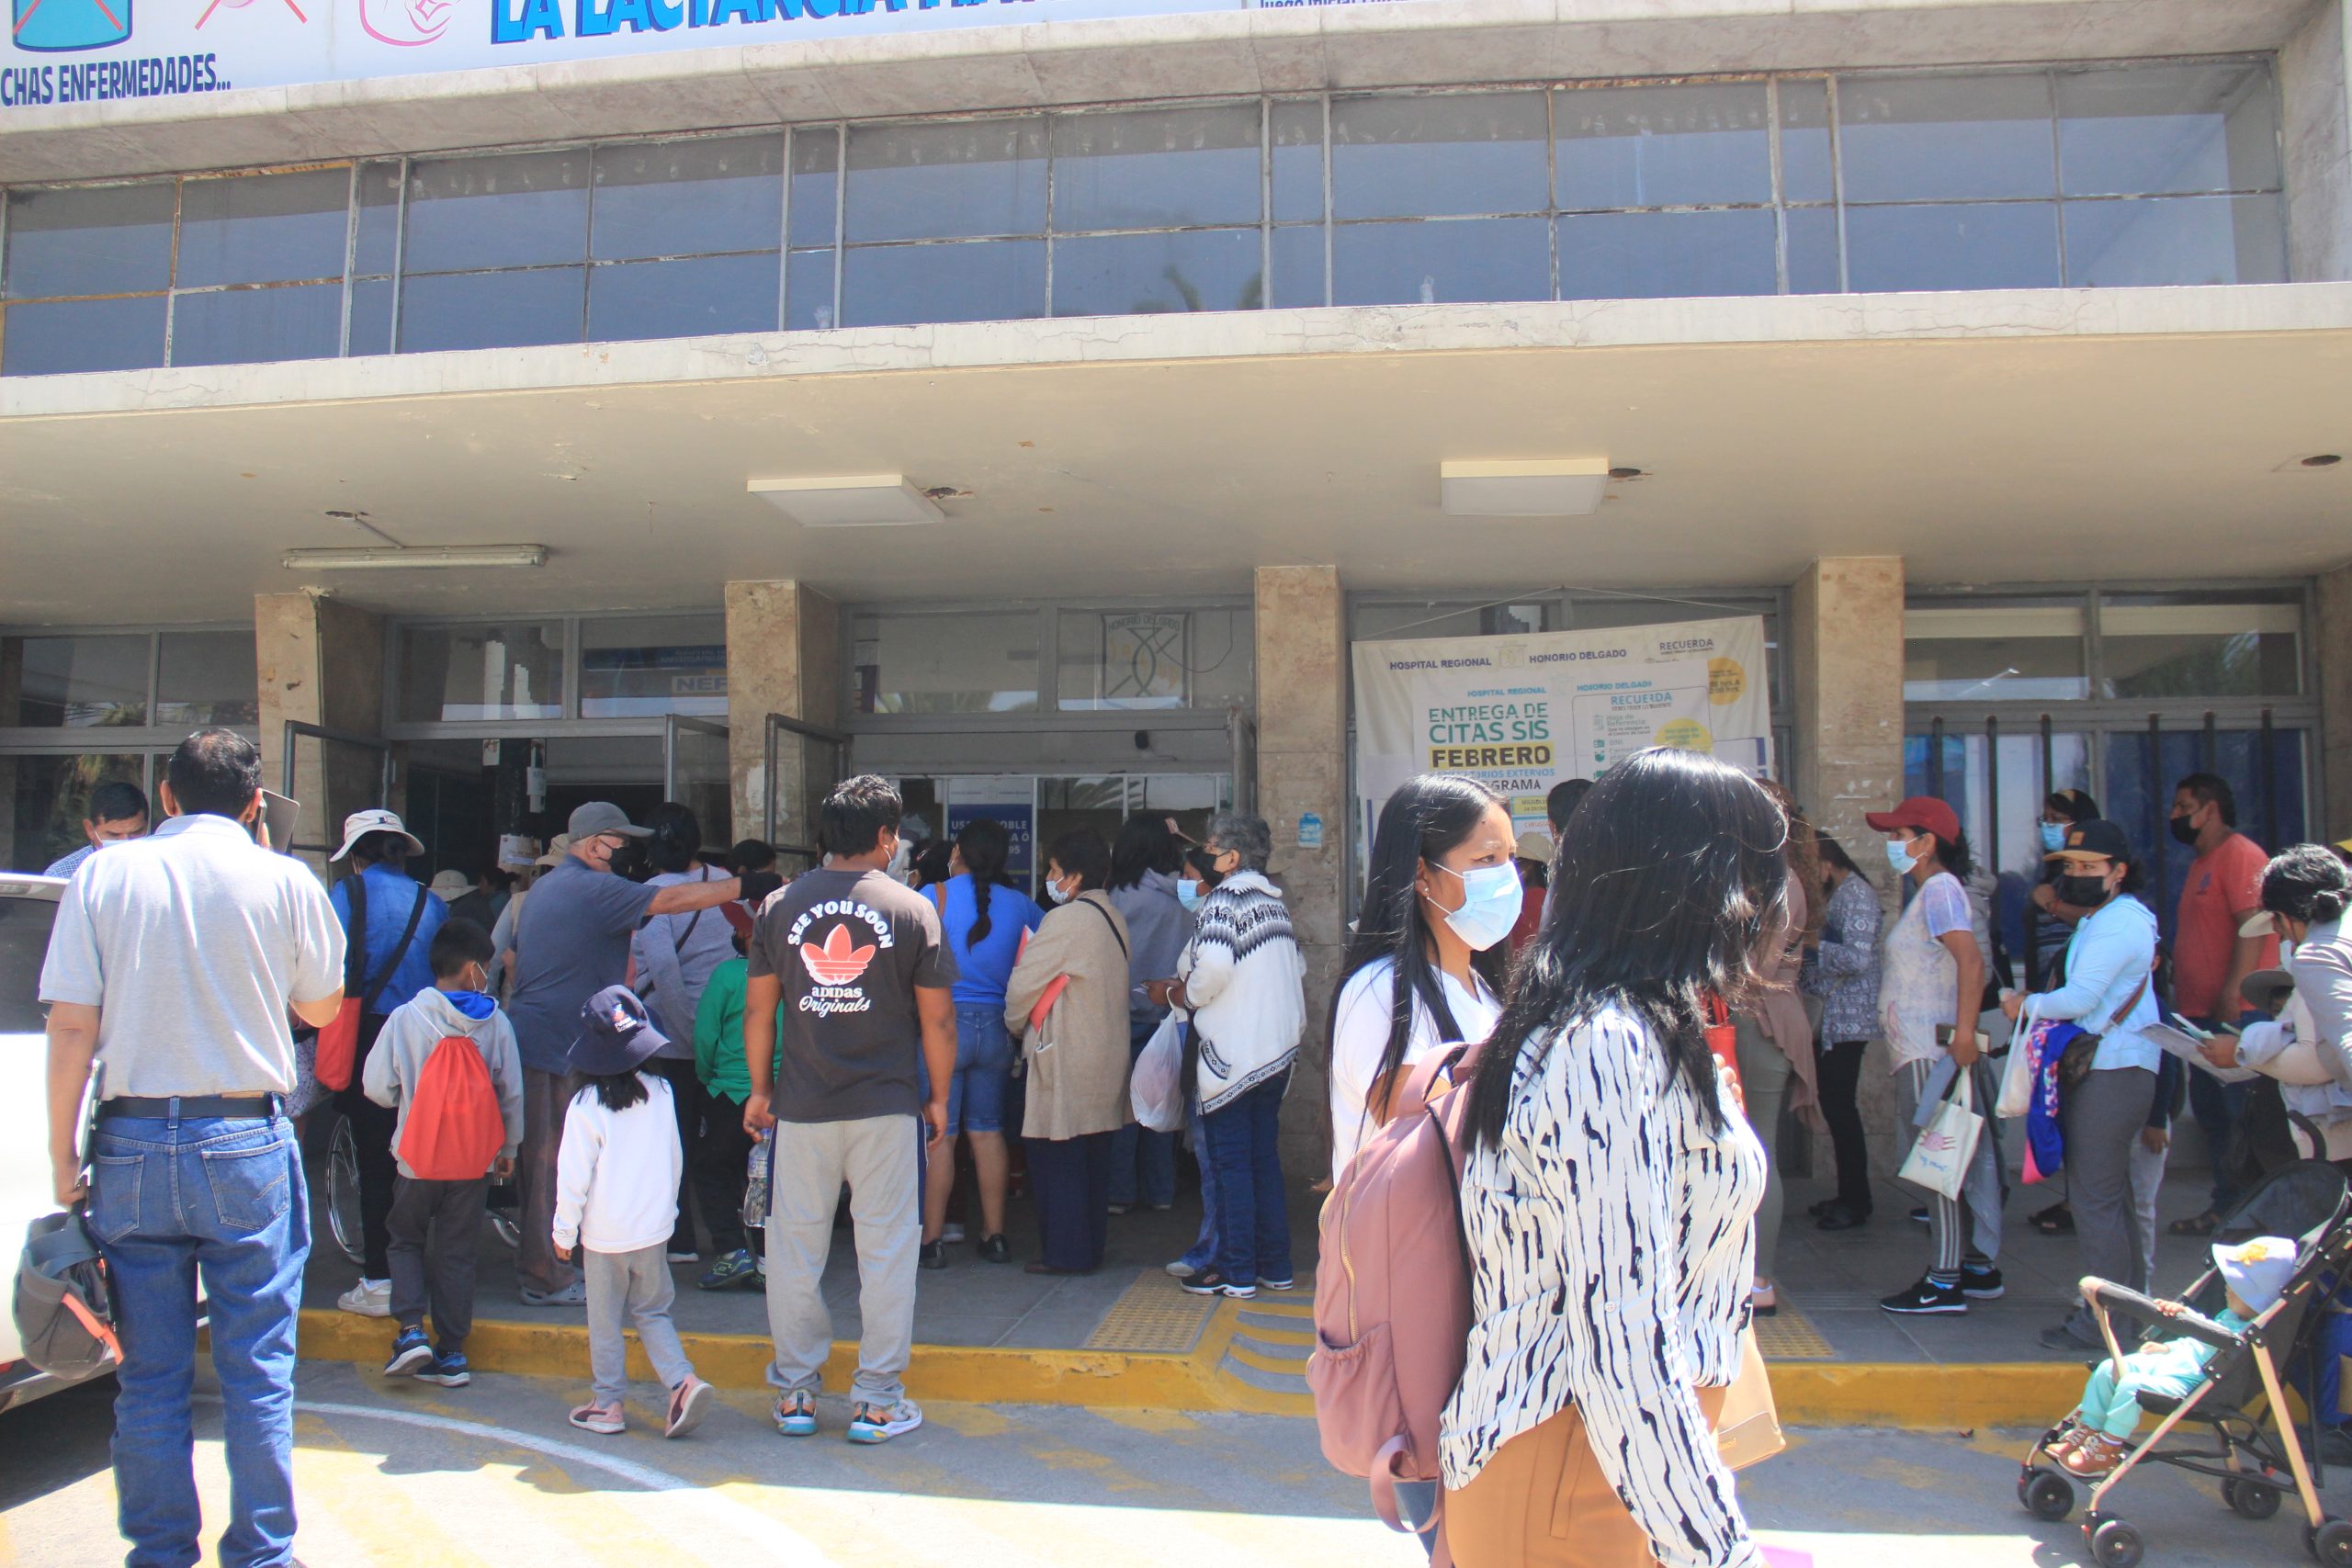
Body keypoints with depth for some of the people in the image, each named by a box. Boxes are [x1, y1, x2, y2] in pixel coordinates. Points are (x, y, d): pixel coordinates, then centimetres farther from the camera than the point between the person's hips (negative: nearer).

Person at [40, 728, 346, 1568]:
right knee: (256, 1366, 7)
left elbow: (72, 1026, -3)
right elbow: (322, 1007, 10)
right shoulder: (283, 879, -3)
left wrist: (63, 1154, 5)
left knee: (150, 1370, 11)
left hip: (134, 1143, 2)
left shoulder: (102, 875, 0)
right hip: (246, 1143, -1)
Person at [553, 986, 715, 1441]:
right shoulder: (661, 1091, -3)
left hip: (604, 1233, -3)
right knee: (652, 1312, 15)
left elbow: (573, 1175, -9)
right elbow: (674, 1159, 7)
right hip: (654, 1228, 3)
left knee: (605, 1321, 11)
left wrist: (564, 1231, 3)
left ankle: (607, 1405, 18)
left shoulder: (586, 1105, -14)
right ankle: (683, 1381, -3)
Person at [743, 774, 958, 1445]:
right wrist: (939, 1098, 8)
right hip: (887, 1107, -2)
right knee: (886, 1251, 7)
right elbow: (937, 1019, -3)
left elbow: (758, 1010, 5)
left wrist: (760, 1088, 16)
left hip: (802, 1108, 2)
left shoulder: (781, 905, 2)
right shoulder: (911, 909, -5)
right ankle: (877, 1401, 13)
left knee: (795, 1250, 13)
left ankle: (795, 1392, 22)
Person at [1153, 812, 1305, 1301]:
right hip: (1277, 1048, 8)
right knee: (1265, 1158, 14)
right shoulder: (1274, 901, 12)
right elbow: (1297, 970, 13)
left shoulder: (1222, 900, -12)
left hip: (1231, 1053, -8)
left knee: (1232, 1163, -1)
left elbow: (1212, 971, -25)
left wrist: (1175, 995, -5)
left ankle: (1237, 1273, 3)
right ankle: (1275, 1265, 19)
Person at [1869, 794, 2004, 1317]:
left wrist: (1963, 1031, -30)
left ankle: (1945, 1283, -3)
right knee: (1966, 1161, 13)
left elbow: (1972, 960, -24)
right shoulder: (1929, 891, 18)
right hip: (1924, 1051, 10)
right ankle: (1981, 1267, 20)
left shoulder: (1939, 889, -12)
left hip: (1933, 1052, -10)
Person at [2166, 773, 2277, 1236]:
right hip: (2203, 1013, 10)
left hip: (2237, 1013, -10)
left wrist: (2230, 997, -25)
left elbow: (2253, 926, -20)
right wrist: (2181, 993, 18)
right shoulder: (2203, 862, 19)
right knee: (2211, 1112, 14)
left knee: (2242, 1114, -6)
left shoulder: (2241, 855, -11)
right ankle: (2227, 1204, 23)